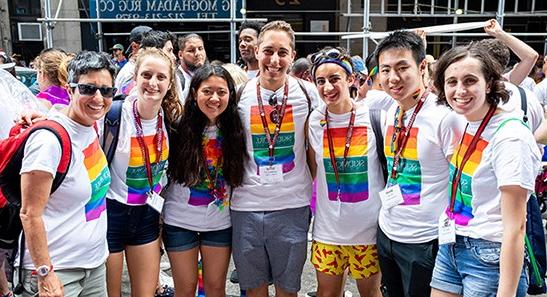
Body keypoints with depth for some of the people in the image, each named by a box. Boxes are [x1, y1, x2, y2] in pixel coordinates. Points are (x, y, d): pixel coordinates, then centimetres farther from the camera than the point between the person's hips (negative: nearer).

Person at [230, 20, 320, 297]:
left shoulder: (308, 93, -3)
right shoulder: (240, 94, -1)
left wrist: (317, 193, 4)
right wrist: (229, 189, 6)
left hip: (292, 206, -1)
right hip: (246, 205, 1)